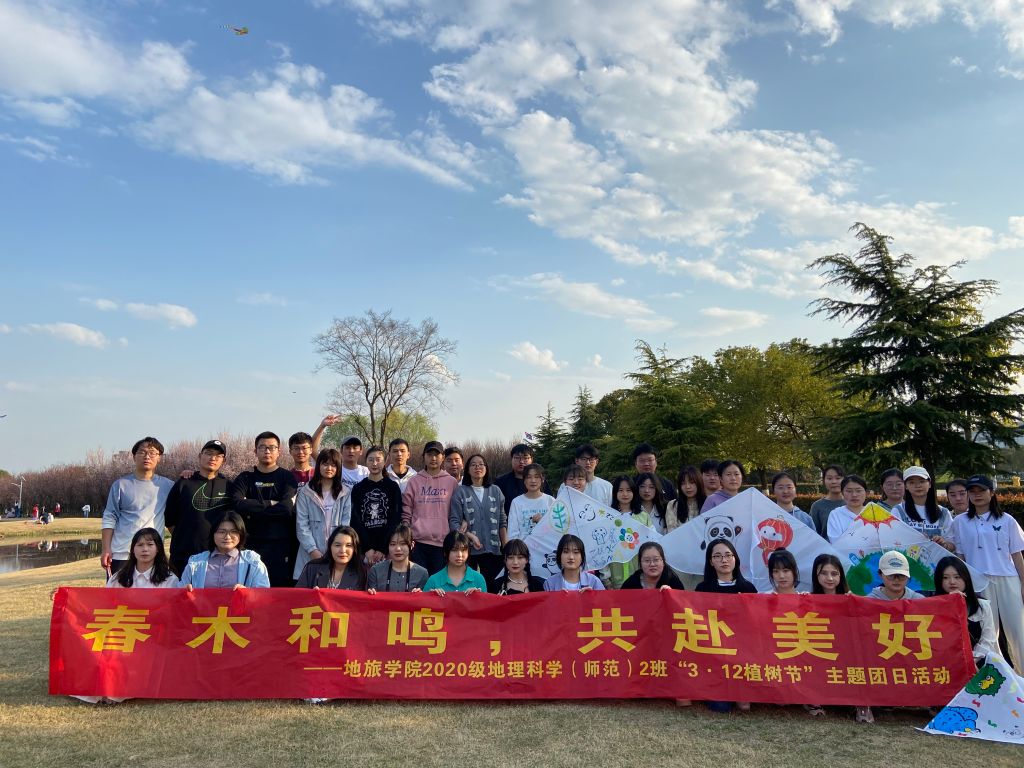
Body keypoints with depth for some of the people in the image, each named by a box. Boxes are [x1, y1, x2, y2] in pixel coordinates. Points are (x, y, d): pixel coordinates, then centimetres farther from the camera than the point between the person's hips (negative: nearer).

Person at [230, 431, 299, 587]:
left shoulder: (287, 477, 6)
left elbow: (287, 507, -11)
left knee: (280, 587, -1)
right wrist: (270, 504, -7)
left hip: (279, 545, -1)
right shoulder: (245, 478, 10)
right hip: (251, 544, 1)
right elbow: (238, 504, -8)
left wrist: (253, 509, -7)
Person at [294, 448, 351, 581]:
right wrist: (313, 550, -9)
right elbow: (302, 525, -1)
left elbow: (346, 524, 3)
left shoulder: (345, 494, 7)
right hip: (310, 555, 0)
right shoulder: (305, 492, 4)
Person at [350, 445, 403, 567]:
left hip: (386, 548, -1)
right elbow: (356, 519, 2)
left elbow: (395, 518, -1)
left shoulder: (393, 487, 5)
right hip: (364, 547, 1)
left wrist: (383, 549, -8)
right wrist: (367, 548, -8)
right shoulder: (358, 488, 8)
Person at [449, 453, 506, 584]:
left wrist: (506, 547, 5)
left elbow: (502, 521, 11)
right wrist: (470, 536, -17)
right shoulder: (460, 491, 1)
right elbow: (454, 522, -5)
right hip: (468, 548, -2)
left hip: (493, 549, 2)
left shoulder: (495, 491, 10)